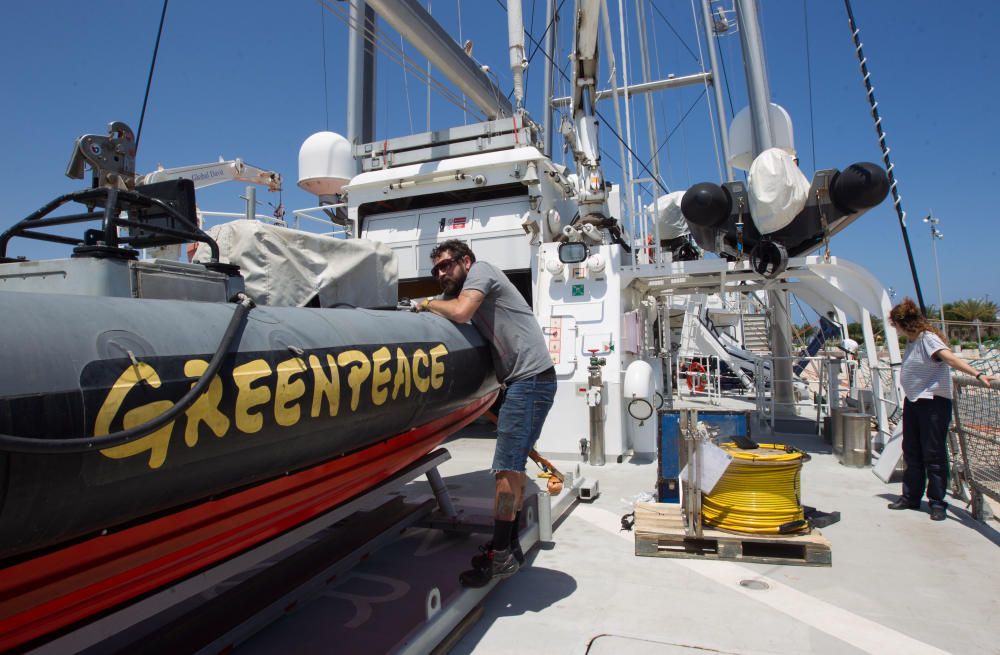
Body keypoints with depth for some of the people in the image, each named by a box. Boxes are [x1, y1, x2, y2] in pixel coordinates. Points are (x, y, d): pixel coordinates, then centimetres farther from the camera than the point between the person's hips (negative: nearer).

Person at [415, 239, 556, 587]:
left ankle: (500, 554, -3)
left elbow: (460, 312, -19)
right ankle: (509, 545, 24)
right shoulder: (463, 291, 24)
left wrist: (428, 303, -3)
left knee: (507, 467, -10)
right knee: (513, 466, 14)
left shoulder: (480, 270, -4)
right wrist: (434, 305, 4)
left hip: (530, 380, -10)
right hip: (524, 382, 10)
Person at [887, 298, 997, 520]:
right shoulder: (911, 341, 11)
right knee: (911, 452, 14)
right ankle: (911, 497, 25)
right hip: (912, 402, 9)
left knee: (934, 454, -2)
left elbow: (950, 358, -29)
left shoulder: (928, 338, -14)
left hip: (933, 402, -9)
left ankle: (937, 502, 9)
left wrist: (978, 374, -42)